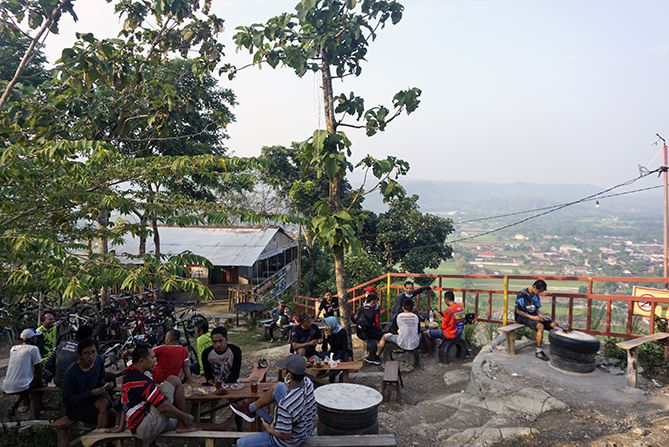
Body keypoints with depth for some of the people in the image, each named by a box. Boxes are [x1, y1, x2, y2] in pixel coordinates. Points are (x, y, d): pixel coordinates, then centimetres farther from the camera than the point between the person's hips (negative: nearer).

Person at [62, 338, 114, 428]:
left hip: (93, 396, 5)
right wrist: (91, 393, -27)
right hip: (75, 406, -5)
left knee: (103, 404, -31)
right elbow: (67, 400, -18)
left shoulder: (99, 360, -8)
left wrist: (106, 385, -15)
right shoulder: (71, 373, -23)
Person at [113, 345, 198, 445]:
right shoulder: (142, 380, -20)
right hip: (148, 425, -10)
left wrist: (122, 427, 31)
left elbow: (128, 404, 21)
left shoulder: (128, 374, 10)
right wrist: (186, 417, -10)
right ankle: (183, 425, -5)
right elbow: (164, 408, -22)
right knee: (174, 381, -10)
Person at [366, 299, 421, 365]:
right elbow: (418, 332, 9)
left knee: (385, 336, 21)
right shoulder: (416, 317, -1)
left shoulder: (399, 316, -6)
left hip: (402, 344, -2)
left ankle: (376, 357, 29)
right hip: (415, 345, 2)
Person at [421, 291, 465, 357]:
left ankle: (430, 352, 11)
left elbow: (443, 326, -14)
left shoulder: (448, 310, -21)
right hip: (459, 333, 9)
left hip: (450, 334, -9)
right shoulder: (461, 307, 2)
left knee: (425, 333, -1)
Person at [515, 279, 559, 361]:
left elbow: (536, 309, 15)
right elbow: (518, 311, -17)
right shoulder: (522, 295, -18)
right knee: (540, 326, -32)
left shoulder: (536, 295, 5)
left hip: (534, 315, 8)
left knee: (554, 324, -10)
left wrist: (540, 314, -8)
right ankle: (539, 351, -23)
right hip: (523, 317, -8)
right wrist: (532, 317, -22)